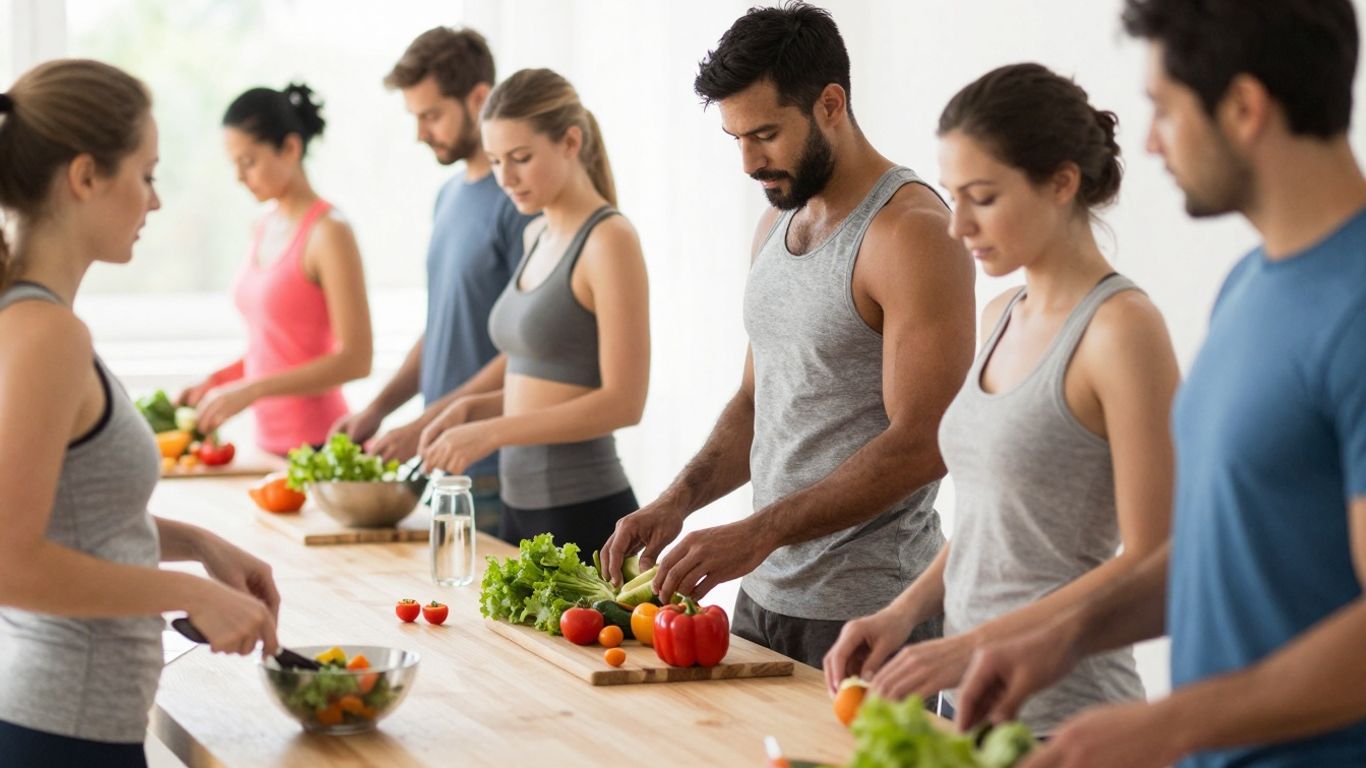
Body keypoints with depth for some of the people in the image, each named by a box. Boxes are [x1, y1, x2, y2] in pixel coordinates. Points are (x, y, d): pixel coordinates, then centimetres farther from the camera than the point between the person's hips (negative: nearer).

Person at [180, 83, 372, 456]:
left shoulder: (327, 233, -12)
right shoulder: (266, 227, 11)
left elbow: (356, 359, -16)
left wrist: (251, 390, -20)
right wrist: (216, 381, 4)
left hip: (313, 442, -7)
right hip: (269, 439, 7)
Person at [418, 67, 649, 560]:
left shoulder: (609, 241, -12)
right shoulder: (539, 237, 13)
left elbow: (623, 400, -17)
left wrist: (490, 433, -18)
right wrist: (474, 408, 3)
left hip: (581, 509, -8)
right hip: (522, 502, 8)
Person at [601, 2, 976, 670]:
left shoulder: (912, 233, -15)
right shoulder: (776, 225, 13)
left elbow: (921, 444, -21)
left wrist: (757, 533, -25)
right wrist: (679, 499, 2)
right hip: (764, 592, 8)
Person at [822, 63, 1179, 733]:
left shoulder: (1122, 328, -14)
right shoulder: (1000, 318, 10)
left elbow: (1151, 564, -17)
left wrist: (976, 645, -21)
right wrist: (905, 612, 3)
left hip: (1058, 714, -7)